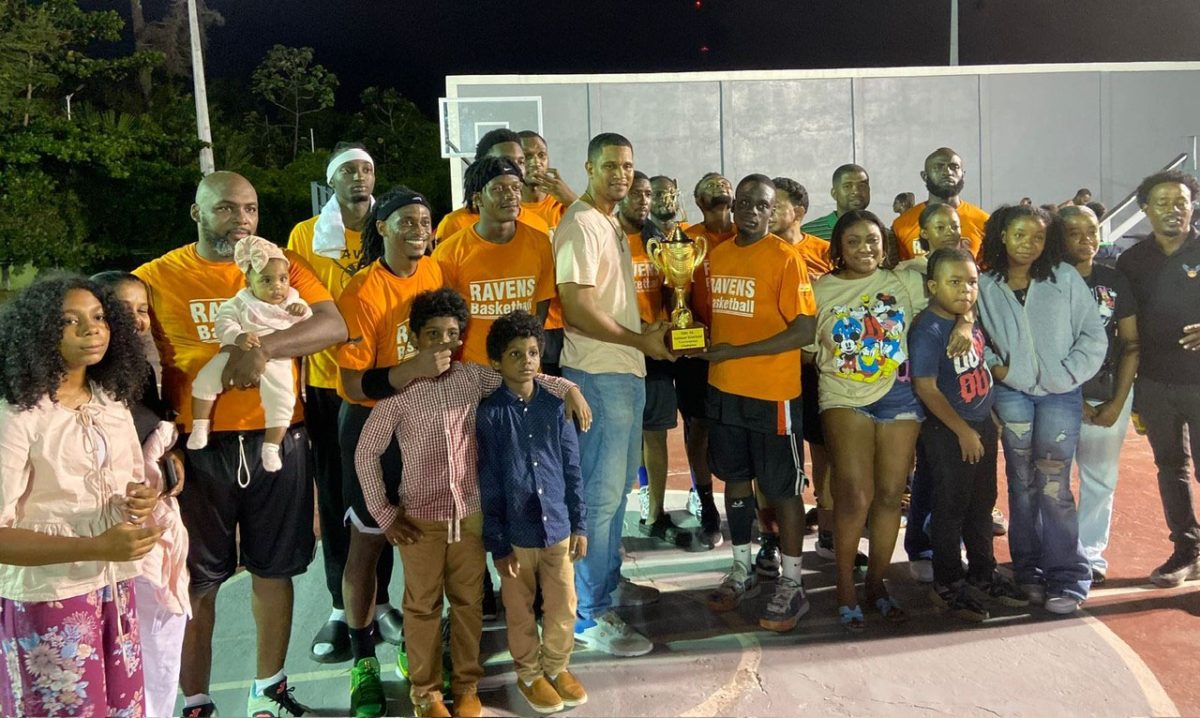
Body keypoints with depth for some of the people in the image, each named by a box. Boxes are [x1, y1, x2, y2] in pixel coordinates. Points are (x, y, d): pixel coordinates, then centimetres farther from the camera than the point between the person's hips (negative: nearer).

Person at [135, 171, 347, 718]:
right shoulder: (156, 278, 0)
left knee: (273, 571, 12)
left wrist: (263, 348, -24)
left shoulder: (282, 265, 3)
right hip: (198, 446, -1)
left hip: (277, 441, 1)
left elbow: (334, 325, -11)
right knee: (196, 581, 8)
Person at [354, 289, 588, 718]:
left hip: (470, 514, 3)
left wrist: (568, 388, -7)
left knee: (469, 602, 15)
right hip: (420, 520, -3)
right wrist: (383, 513, -5)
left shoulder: (473, 378, -3)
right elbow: (366, 453, -5)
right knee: (423, 606, 12)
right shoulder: (399, 392, -11)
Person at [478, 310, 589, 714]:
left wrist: (580, 523, 3)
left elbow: (572, 469, 4)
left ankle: (557, 666, 37)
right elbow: (488, 484, -8)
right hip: (515, 533, -2)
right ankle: (529, 674, 35)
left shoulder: (555, 406, -1)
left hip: (558, 526, 3)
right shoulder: (490, 413, -10)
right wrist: (497, 542, -8)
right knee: (520, 610, 14)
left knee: (563, 606, 14)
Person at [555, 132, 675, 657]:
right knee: (599, 495, -5)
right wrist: (641, 340, -14)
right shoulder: (580, 225, -14)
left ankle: (609, 582, 34)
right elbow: (577, 310, -21)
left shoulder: (611, 223, 16)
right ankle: (590, 616, 3)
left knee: (617, 488, 19)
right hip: (598, 375, -10)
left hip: (626, 372, 10)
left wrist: (648, 329, 10)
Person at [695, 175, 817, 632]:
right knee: (735, 479, 16)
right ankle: (742, 571, 30)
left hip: (772, 392, -6)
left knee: (782, 487, 4)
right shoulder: (718, 255, 8)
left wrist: (736, 351, -18)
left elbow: (804, 331, -17)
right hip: (724, 388, 6)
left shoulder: (785, 257, -12)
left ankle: (791, 586, 16)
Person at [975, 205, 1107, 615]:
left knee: (1053, 486, -6)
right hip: (1011, 393, 1)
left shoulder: (1065, 278, -1)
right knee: (1022, 483, 7)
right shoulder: (986, 286, 1)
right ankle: (1028, 570, 19)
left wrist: (1066, 375, -9)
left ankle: (1066, 578, 4)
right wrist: (993, 365, -4)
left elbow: (1093, 335, 0)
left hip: (1060, 394, -1)